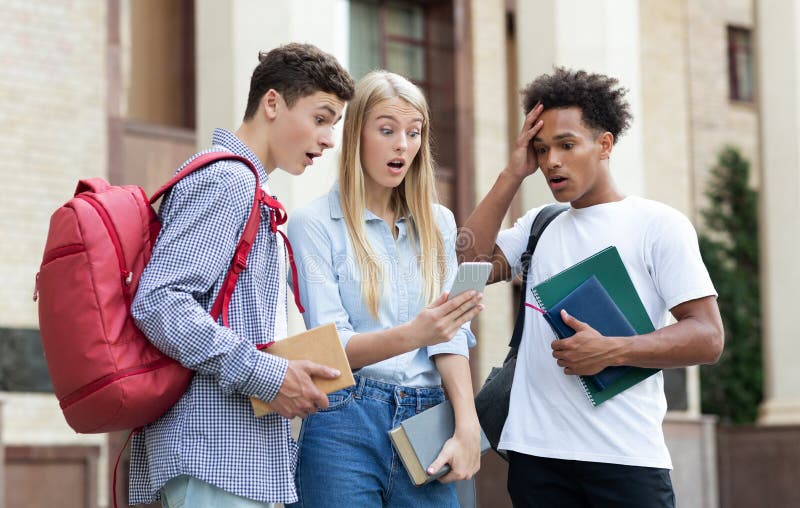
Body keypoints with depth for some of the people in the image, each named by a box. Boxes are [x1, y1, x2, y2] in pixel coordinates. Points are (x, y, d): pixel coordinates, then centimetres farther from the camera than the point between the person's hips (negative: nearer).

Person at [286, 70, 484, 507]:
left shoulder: (437, 224, 13)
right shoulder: (315, 224, -1)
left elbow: (452, 334, 3)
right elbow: (331, 347, -9)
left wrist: (467, 426, -12)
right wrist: (412, 335, -27)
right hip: (346, 428, -4)